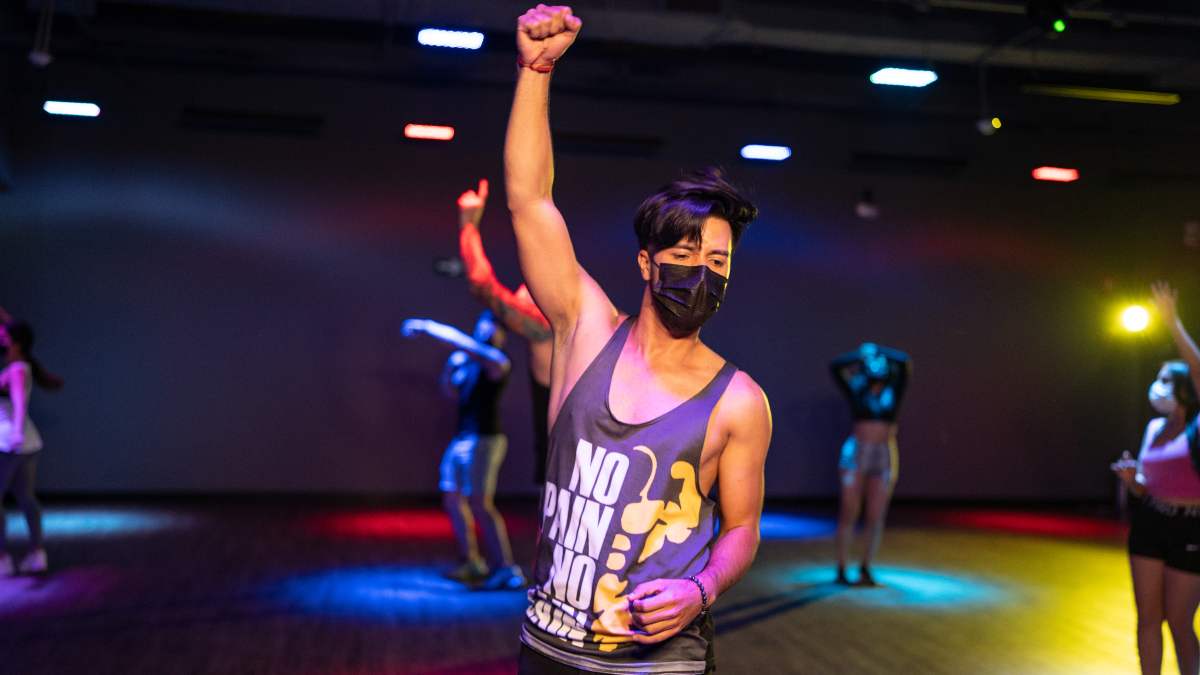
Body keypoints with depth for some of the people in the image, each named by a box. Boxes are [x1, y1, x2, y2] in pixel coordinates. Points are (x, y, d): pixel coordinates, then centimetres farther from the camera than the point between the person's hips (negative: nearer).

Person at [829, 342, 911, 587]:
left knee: (876, 517, 0)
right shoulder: (857, 392, 2)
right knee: (848, 515, -1)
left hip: (884, 458, 2)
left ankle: (865, 569, 9)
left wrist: (877, 351, 0)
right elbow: (835, 366, -8)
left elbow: (905, 362, -7)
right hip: (855, 455, -2)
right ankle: (841, 570, 3)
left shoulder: (893, 392, 5)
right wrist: (861, 355, -2)